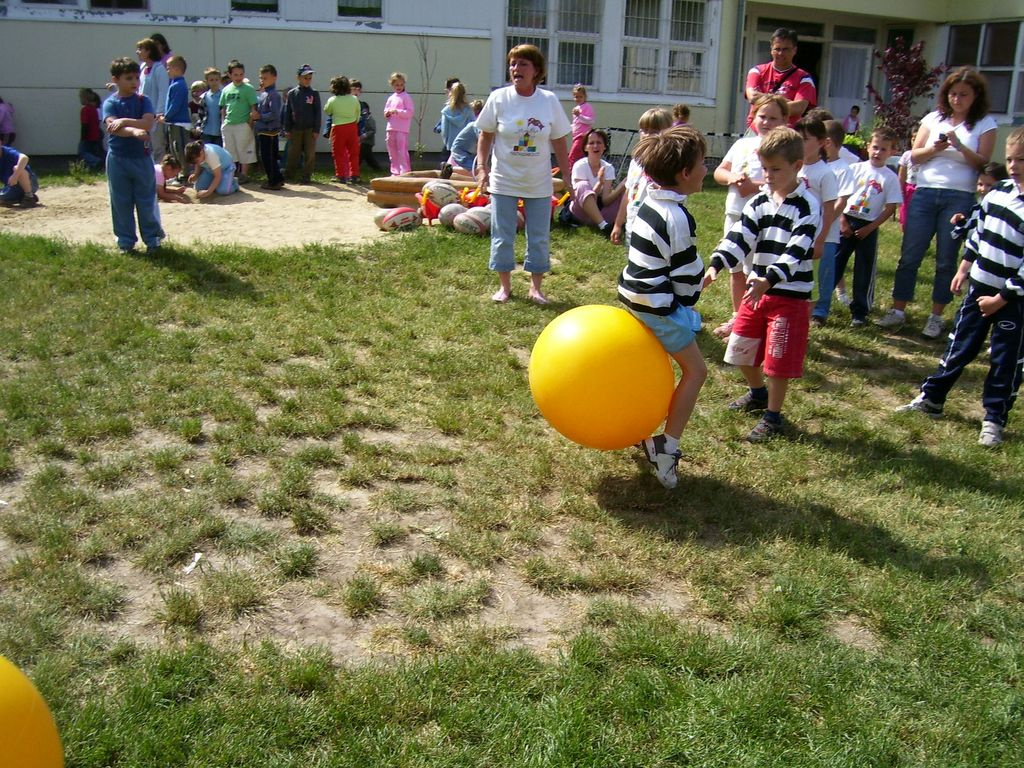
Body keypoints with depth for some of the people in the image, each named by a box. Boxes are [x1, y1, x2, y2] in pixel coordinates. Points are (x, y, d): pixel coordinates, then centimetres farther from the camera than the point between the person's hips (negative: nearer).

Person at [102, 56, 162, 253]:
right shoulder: (110, 103, -2)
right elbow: (113, 127, -19)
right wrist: (134, 131, -34)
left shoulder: (143, 100, 1)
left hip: (142, 157, 0)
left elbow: (148, 123, -15)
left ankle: (152, 238, 15)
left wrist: (125, 121, -23)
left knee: (146, 201, 5)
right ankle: (126, 240, 16)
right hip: (118, 158, 0)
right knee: (121, 202, 7)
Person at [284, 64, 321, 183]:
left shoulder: (314, 93, -1)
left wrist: (316, 130, -6)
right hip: (295, 129, 1)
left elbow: (318, 112, -1)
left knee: (310, 154, 2)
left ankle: (306, 176, 10)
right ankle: (289, 174, 20)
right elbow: (287, 112, 5)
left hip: (310, 129, -1)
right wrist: (287, 129, 1)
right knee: (293, 153, 9)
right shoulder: (292, 93, 2)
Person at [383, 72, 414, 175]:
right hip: (391, 129, 7)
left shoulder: (406, 97, -2)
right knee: (392, 153, 10)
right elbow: (385, 112, 23)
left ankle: (405, 172, -8)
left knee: (402, 152, -10)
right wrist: (387, 114, -1)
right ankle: (395, 172, 18)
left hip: (402, 129, -7)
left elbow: (410, 112, -11)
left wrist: (397, 111, -18)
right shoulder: (391, 98, 17)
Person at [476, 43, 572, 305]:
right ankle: (504, 285, 23)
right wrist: (482, 167, -10)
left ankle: (535, 287, 22)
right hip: (504, 181, -1)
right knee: (502, 236, 7)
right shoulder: (498, 98, -8)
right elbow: (485, 135, 1)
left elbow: (559, 143, 2)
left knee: (540, 238, 7)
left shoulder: (549, 100, -5)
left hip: (539, 184, 1)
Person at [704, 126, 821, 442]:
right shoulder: (758, 203, 4)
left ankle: (773, 416, 19)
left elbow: (795, 252, -22)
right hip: (757, 289, 6)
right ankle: (758, 393, 43)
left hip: (790, 295, -6)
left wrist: (769, 279, -37)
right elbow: (739, 239, -4)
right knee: (741, 348, 16)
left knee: (778, 360, 1)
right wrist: (715, 267, -21)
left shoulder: (808, 207, -13)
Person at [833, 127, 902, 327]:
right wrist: (843, 221, -6)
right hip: (846, 222, 1)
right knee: (834, 263, 1)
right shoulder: (855, 168, 2)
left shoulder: (890, 178, -1)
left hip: (868, 227, -1)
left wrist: (869, 228, -9)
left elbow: (891, 208, -2)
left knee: (864, 271, 3)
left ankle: (859, 312, 13)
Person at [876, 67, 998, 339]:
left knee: (946, 261, 2)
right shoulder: (934, 118, 10)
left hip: (959, 198, -2)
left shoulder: (984, 124, 4)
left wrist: (959, 145, -18)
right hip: (925, 193, 2)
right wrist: (933, 149, -12)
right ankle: (898, 311, 8)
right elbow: (914, 155, 8)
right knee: (909, 255, 0)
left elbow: (982, 163, -4)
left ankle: (936, 317, 10)